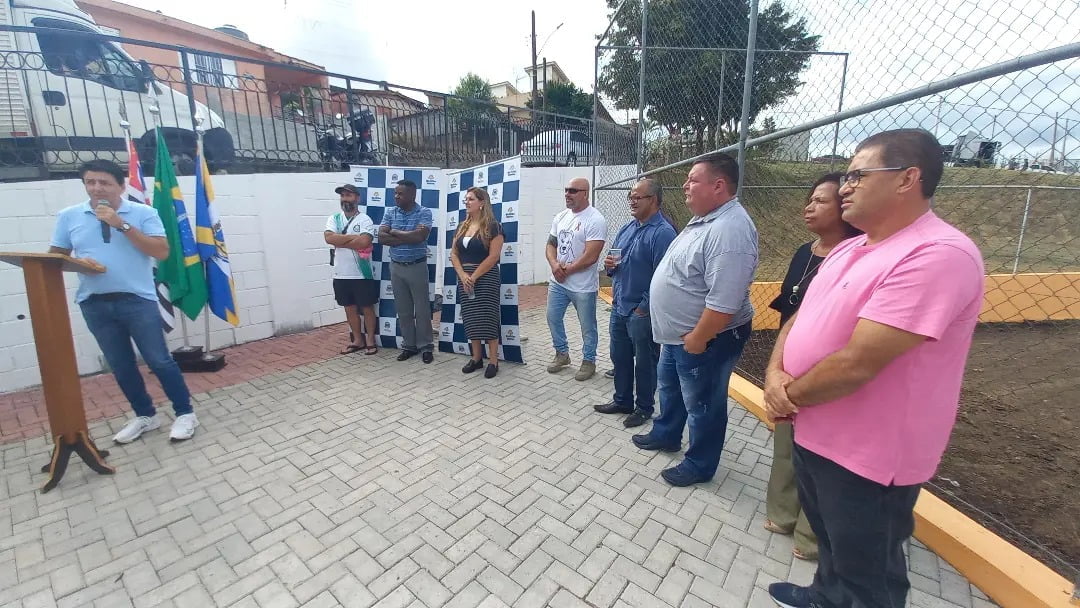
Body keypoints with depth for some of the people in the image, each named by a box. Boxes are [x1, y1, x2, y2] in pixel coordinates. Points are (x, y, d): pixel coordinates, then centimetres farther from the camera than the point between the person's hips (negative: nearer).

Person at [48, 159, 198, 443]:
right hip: (94, 304, 4)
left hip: (137, 300, -4)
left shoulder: (143, 213, -4)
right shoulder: (68, 216, 6)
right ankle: (145, 415, 26)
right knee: (120, 365, 12)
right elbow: (54, 257, 10)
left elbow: (161, 251, -13)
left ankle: (185, 413, 10)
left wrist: (122, 225, -18)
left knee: (159, 360, -2)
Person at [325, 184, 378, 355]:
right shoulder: (334, 219, 7)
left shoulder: (365, 219, -6)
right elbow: (328, 238, -11)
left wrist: (340, 241, -12)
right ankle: (357, 340, 26)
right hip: (341, 274, 5)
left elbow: (364, 242, -22)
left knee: (367, 308, 5)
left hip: (362, 274, -5)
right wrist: (352, 237, -14)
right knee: (350, 308, 13)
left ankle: (370, 340, 18)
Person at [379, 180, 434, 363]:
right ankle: (409, 345, 22)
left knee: (422, 309, 3)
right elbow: (382, 237, -6)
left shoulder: (424, 212, -7)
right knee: (403, 310, 10)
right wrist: (409, 237, -15)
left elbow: (419, 236, -22)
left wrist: (394, 232, -9)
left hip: (417, 267, -4)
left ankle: (426, 347, 14)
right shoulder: (390, 212, 5)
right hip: (396, 267, 4)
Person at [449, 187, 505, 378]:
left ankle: (493, 361, 6)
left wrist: (474, 276, -15)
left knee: (487, 319, -3)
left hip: (486, 279, -6)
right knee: (471, 320, 8)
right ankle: (476, 358, 20)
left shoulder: (492, 227, -7)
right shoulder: (462, 227, 12)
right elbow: (454, 254, 9)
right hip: (464, 279, 6)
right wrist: (462, 275, -8)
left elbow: (493, 257, -14)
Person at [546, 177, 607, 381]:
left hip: (583, 286, -7)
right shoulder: (560, 216, 7)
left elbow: (590, 257, -22)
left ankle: (589, 361, 27)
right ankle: (562, 354, 36)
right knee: (553, 318, 16)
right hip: (557, 282, 7)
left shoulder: (595, 220, -17)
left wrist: (566, 270, -12)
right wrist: (554, 265, -10)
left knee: (587, 326, 8)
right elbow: (551, 244, 11)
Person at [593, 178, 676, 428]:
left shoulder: (662, 232, -16)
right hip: (619, 307, 8)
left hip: (642, 312, -8)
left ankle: (644, 408, 27)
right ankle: (622, 400, 36)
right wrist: (610, 265, -4)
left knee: (645, 362, 9)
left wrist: (643, 308, -17)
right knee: (619, 357, 19)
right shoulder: (627, 228, 10)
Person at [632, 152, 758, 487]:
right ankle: (666, 435, 48)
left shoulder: (730, 229, -28)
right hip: (679, 333, 10)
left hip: (706, 338, -10)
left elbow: (724, 302, -32)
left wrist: (697, 339, -23)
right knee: (669, 385, 26)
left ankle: (699, 465, 29)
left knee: (702, 404, 9)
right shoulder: (705, 219, 7)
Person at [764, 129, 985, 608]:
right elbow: (800, 318, 8)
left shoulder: (938, 255, -25)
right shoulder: (849, 249, 6)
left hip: (868, 457, -8)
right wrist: (776, 374, -11)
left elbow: (856, 363, -30)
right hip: (813, 434, 8)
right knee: (830, 539, 31)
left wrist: (790, 395, -14)